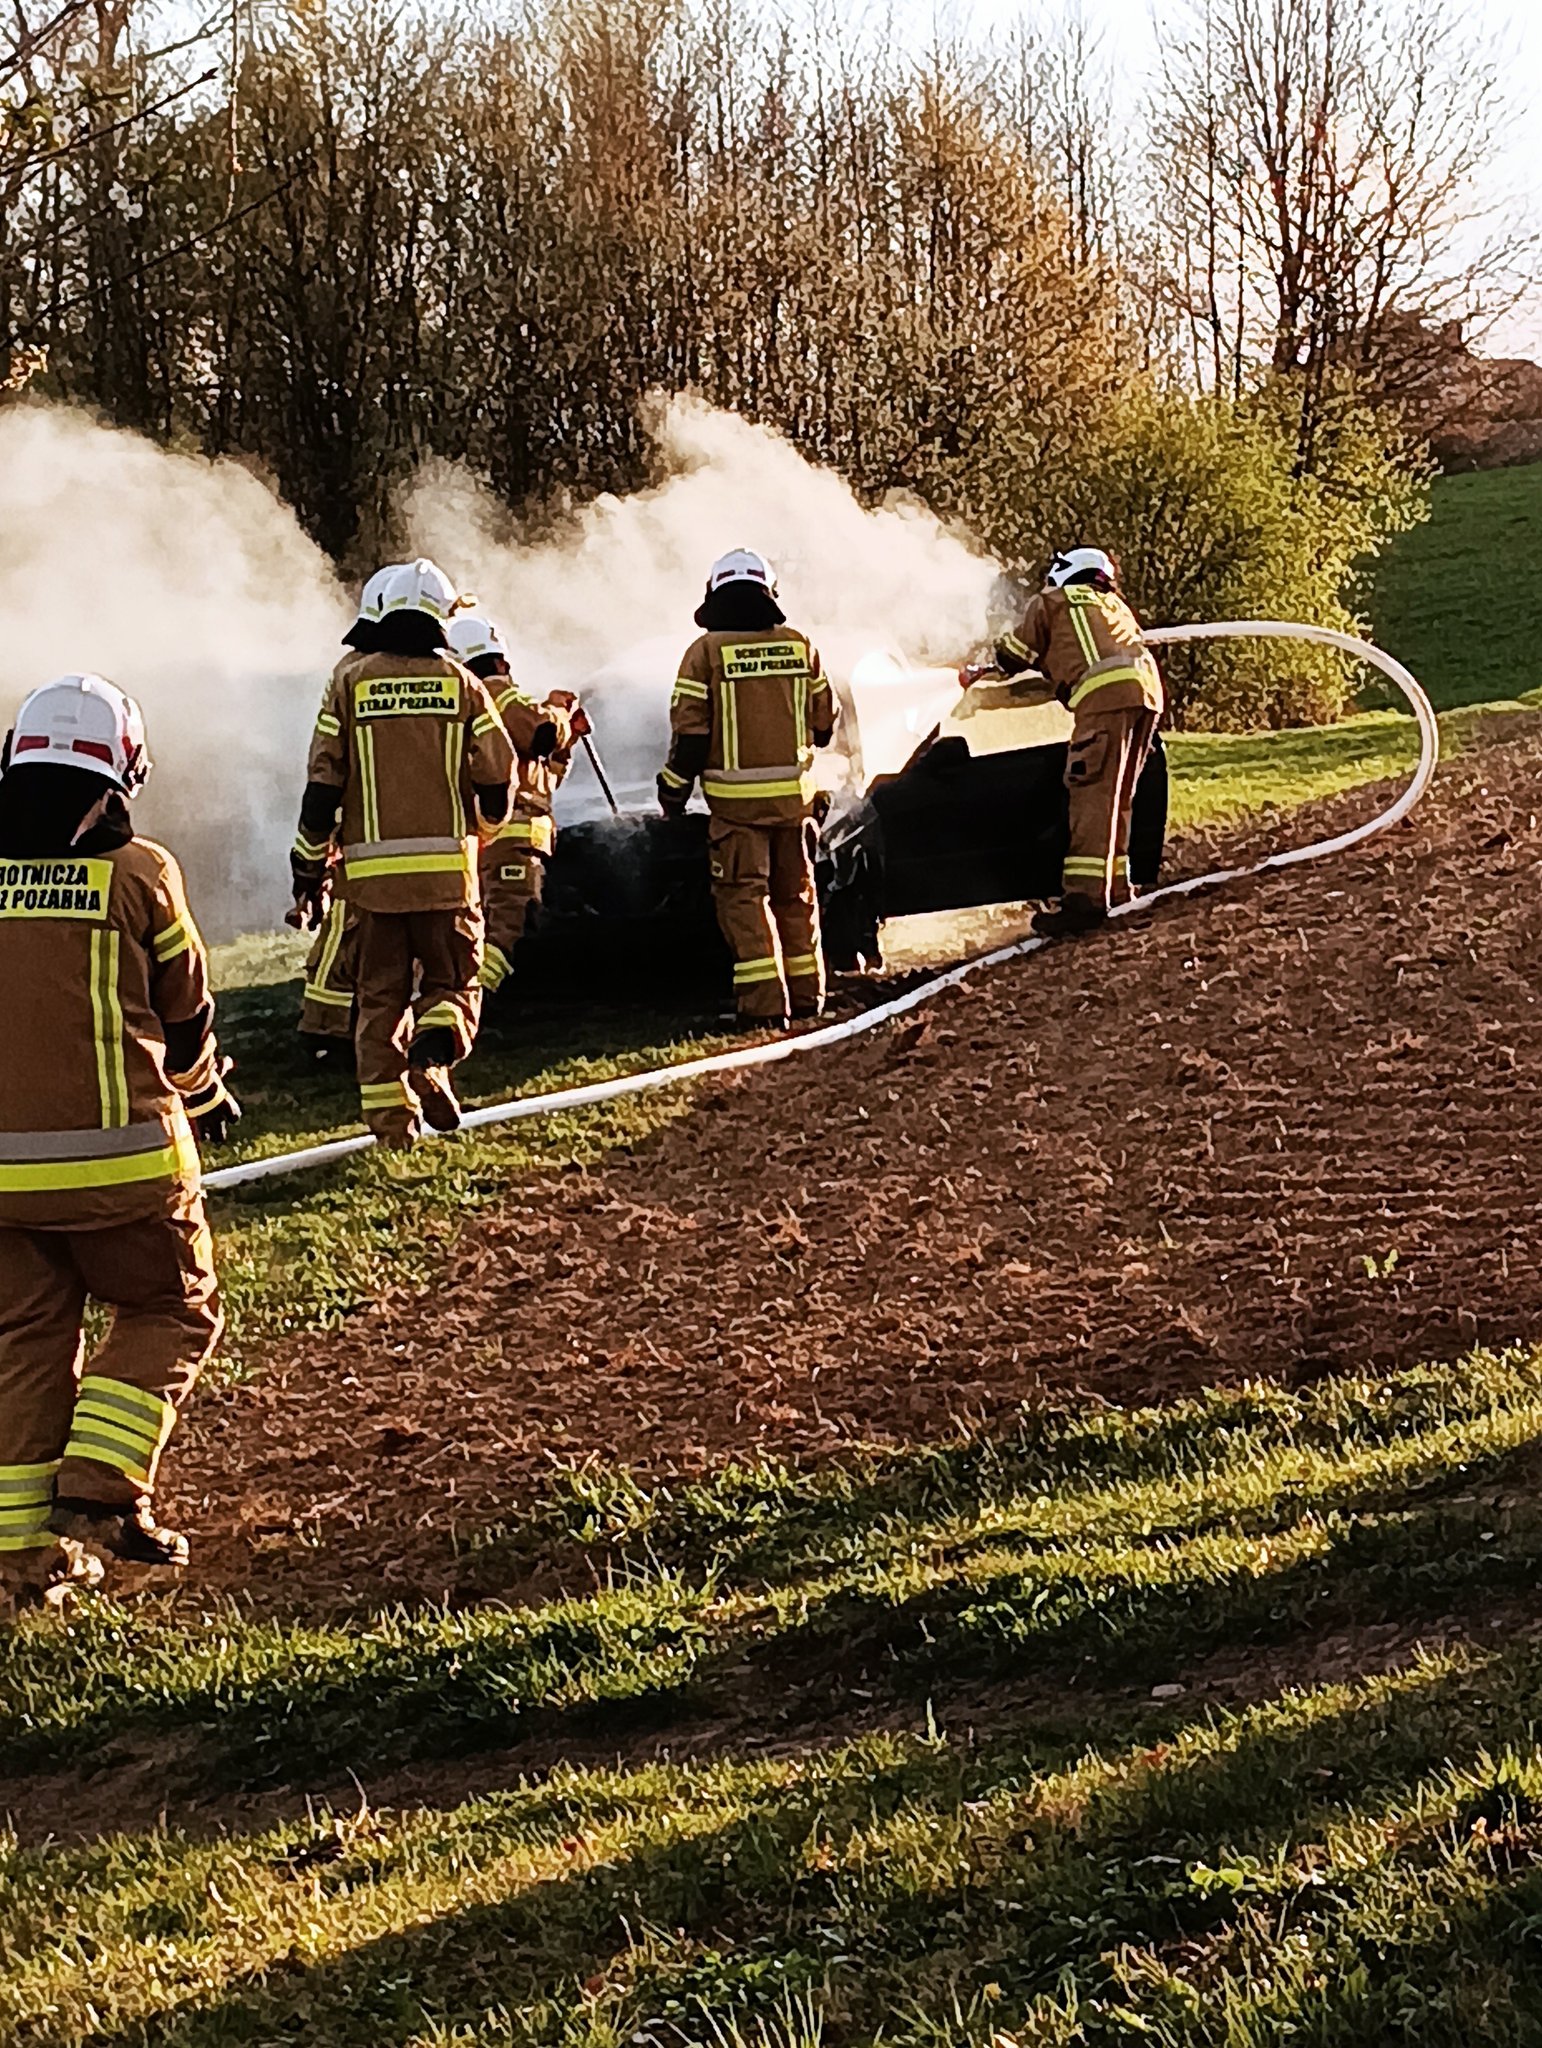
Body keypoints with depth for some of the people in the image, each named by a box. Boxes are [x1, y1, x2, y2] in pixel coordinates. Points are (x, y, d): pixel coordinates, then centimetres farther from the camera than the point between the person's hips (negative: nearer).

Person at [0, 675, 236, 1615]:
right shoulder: (138, 873, -7)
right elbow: (185, 1012, 5)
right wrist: (206, 1094, 25)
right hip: (117, 1158, -4)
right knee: (172, 1312, 15)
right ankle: (99, 1488, 1)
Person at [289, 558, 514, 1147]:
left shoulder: (351, 685, 2)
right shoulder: (461, 683, 0)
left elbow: (323, 784, 0)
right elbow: (498, 776, 2)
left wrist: (310, 867, 7)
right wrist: (486, 824, 24)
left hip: (372, 869, 1)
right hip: (446, 866, -1)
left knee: (380, 993, 11)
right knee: (453, 981, 10)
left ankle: (389, 1113, 5)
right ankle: (433, 1054, -20)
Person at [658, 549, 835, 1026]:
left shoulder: (706, 651, -7)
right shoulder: (799, 645, 4)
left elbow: (690, 731, -8)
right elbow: (824, 723, 12)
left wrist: (673, 790, 5)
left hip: (735, 798, -3)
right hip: (793, 792, 3)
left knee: (744, 895, 0)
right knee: (796, 893, 15)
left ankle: (764, 1000, -7)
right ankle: (806, 993, 19)